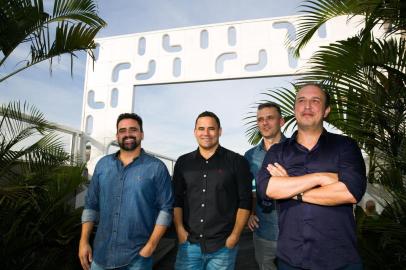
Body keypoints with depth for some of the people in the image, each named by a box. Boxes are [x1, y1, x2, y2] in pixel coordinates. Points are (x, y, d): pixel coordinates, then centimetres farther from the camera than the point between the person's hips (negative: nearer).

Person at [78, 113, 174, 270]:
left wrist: (151, 245, -14)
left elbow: (166, 208, -9)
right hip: (101, 253, 4)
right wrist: (84, 241, 3)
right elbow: (91, 204, 8)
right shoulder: (103, 164, 6)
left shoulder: (156, 167, -7)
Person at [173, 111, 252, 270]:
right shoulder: (183, 162, 6)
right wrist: (180, 230, -3)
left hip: (223, 245, -2)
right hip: (189, 243, 2)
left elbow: (245, 202, -4)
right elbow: (177, 200, 7)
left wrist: (234, 236, -9)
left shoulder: (237, 162, -3)